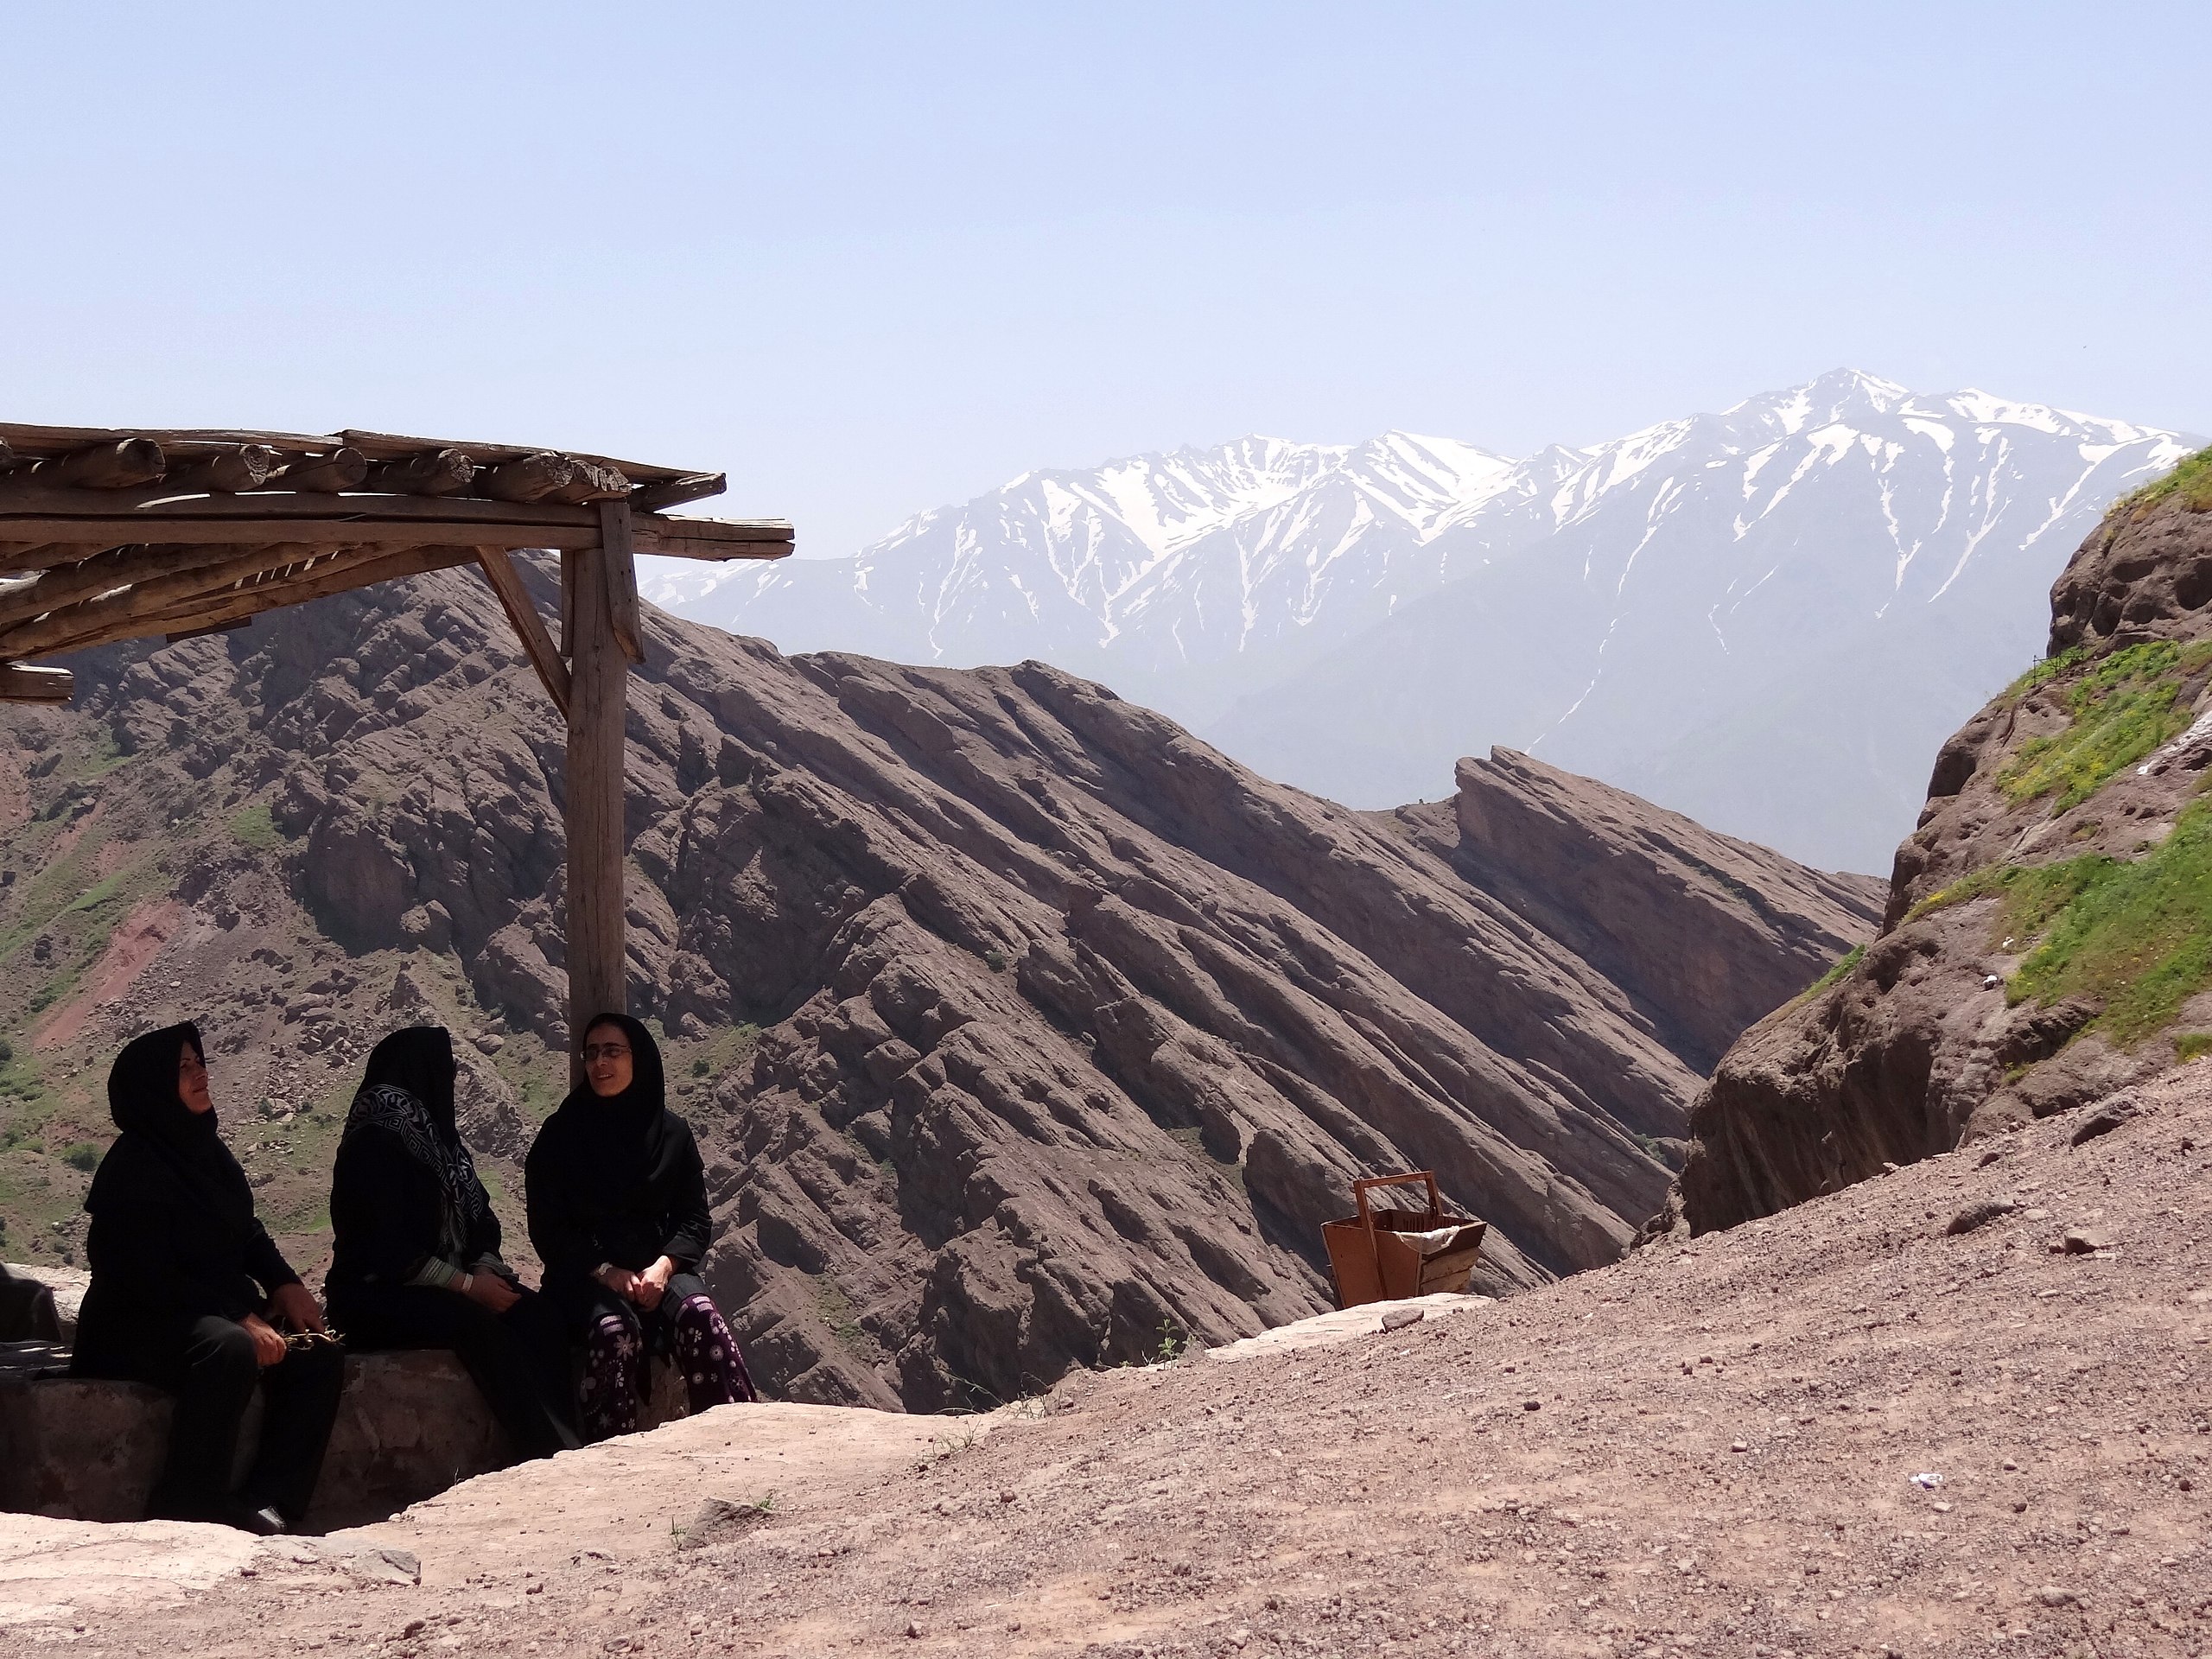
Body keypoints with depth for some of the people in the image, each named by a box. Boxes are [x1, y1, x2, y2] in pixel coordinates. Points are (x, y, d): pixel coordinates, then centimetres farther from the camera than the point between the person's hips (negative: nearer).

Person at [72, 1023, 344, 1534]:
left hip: (219, 1311, 9)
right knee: (229, 1349, -38)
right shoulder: (133, 1166, -17)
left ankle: (268, 1502, -16)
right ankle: (190, 1507, -29)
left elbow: (248, 1232, 19)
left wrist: (285, 1286, 0)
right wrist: (242, 1319, -25)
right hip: (135, 1326, -9)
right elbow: (148, 1276, -22)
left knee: (318, 1353, -12)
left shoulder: (206, 1149, 10)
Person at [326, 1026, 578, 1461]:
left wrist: (485, 1270, -7)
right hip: (377, 1296, -8)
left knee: (534, 1311, -18)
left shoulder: (436, 1136, 16)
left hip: (444, 1287, 8)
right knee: (476, 1323, -32)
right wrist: (468, 1285, -19)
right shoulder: (371, 1144, -12)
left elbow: (482, 1222, 15)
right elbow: (385, 1247, -19)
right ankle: (547, 1452, -32)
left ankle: (560, 1439, -29)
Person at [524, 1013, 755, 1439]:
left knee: (699, 1315, -31)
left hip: (658, 1269, 2)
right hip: (585, 1275, -2)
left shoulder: (672, 1133, 9)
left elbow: (696, 1218, 7)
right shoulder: (560, 1137, 3)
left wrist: (664, 1265, -14)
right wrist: (606, 1272, -14)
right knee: (614, 1328, -35)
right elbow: (547, 1228, -1)